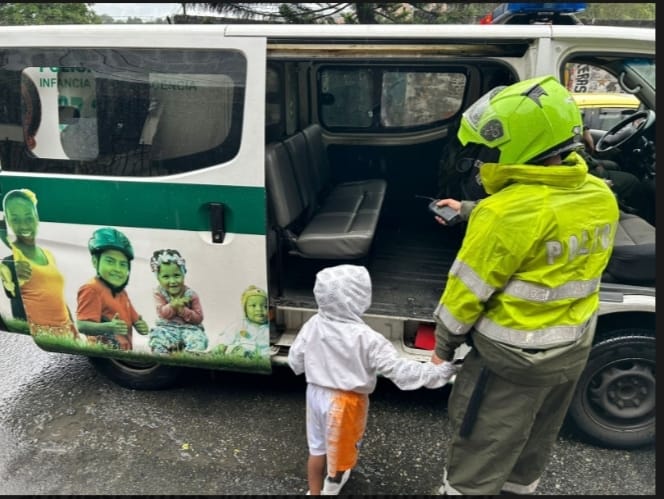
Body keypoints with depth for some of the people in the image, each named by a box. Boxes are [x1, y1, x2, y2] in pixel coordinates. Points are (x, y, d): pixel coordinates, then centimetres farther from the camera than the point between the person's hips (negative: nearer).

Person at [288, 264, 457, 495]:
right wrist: (437, 373, -21)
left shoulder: (313, 325, -12)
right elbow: (398, 369, -27)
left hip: (316, 393, 5)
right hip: (345, 402, -4)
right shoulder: (365, 338, -28)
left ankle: (314, 492, 43)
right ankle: (332, 486, 49)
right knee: (340, 447, 23)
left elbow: (295, 359, -2)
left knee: (317, 447, 24)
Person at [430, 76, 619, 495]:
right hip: (574, 348, 8)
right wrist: (469, 213, 19)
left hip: (514, 355, -7)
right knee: (536, 437, 27)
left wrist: (443, 346, -3)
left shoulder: (508, 211, -28)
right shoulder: (600, 196, -4)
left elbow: (468, 291, -19)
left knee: (481, 449, 13)